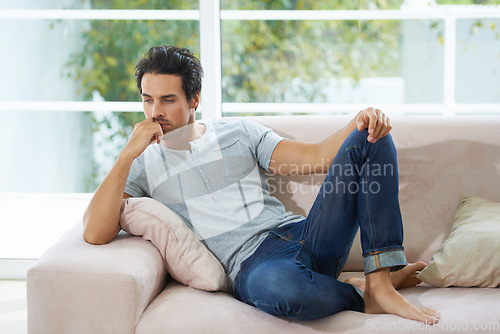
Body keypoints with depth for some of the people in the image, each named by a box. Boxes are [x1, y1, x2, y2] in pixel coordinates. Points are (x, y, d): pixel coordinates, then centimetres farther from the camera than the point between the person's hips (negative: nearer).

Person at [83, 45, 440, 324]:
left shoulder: (240, 134, 19)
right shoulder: (141, 167, 12)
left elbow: (316, 156, 10)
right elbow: (95, 234, -4)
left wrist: (361, 120, -9)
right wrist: (127, 154, -9)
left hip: (307, 236, 4)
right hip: (252, 262, -4)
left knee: (371, 139, -11)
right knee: (275, 287, -45)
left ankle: (380, 283, -19)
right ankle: (360, 293, -11)